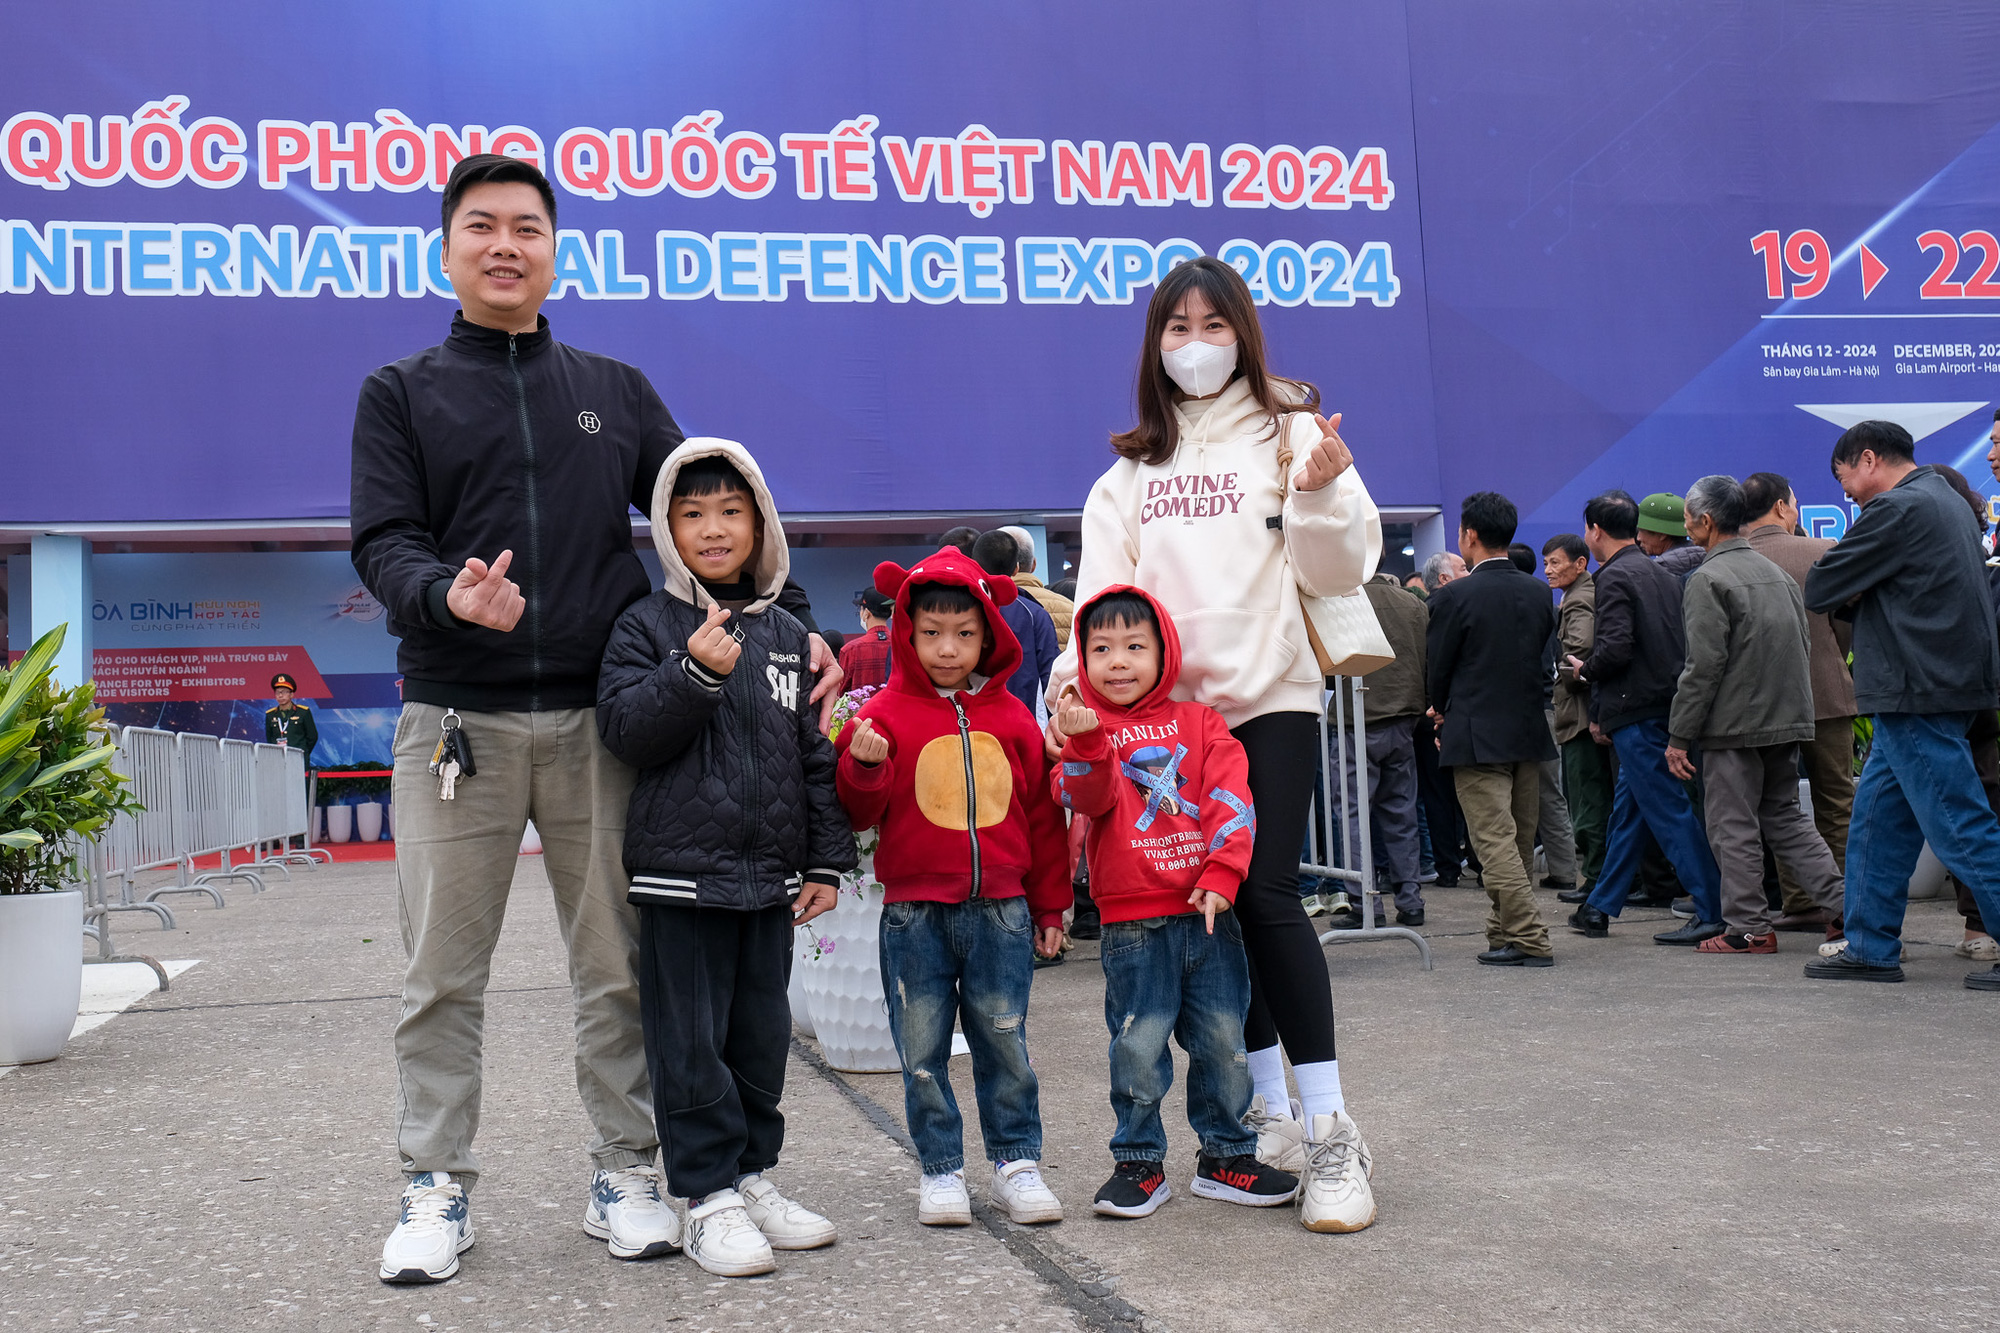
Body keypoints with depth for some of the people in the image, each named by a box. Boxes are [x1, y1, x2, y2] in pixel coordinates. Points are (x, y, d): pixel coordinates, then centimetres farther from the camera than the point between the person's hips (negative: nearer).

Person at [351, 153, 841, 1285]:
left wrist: (796, 622, 2)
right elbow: (384, 543, 0)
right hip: (458, 720, -1)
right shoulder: (401, 395, 11)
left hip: (599, 721, 1)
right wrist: (447, 595, -22)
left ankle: (626, 1172, 17)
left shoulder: (617, 391, 16)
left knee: (619, 964, 5)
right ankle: (439, 1188, 15)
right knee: (444, 971, 3)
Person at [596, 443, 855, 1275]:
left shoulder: (786, 634, 10)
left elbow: (816, 753, 11)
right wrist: (696, 673, -24)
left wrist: (826, 862, 7)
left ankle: (753, 1176, 26)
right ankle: (709, 1198, 11)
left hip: (771, 874, 4)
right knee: (691, 1042, 1)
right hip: (681, 871, -4)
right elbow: (625, 730, -11)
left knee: (763, 1034, 12)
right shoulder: (647, 626, -1)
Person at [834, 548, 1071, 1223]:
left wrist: (1049, 905, 14)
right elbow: (860, 812, -1)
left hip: (1000, 908, 2)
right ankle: (940, 1169, 18)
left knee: (1004, 1041, 8)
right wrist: (864, 769, -22)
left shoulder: (1011, 717, 7)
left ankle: (1017, 1162, 20)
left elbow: (1040, 813, 12)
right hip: (914, 912, -1)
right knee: (923, 1049, 5)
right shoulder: (887, 712, -1)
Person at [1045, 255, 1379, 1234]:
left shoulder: (1286, 433, 6)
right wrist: (1077, 670, -8)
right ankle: (1273, 1112, 19)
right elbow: (1104, 587, 8)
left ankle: (1329, 1131, -7)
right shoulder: (1130, 469, 16)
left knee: (1267, 895, -14)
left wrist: (1323, 494, -18)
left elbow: (1338, 571, 0)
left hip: (1269, 695, -4)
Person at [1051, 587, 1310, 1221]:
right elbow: (1085, 799, -12)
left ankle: (1225, 1155, 24)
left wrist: (1221, 874, -10)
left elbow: (1230, 798, 0)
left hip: (1206, 912, 2)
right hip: (1133, 923, -2)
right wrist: (1085, 743, -29)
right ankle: (1139, 1163, 14)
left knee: (1223, 1040, 8)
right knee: (1138, 1045, -1)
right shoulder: (1086, 728, 4)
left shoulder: (1197, 721, 7)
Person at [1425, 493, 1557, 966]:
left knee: (1495, 840, -5)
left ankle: (1529, 940, -10)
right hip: (1530, 730, 6)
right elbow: (1546, 656, 11)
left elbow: (1437, 666, -4)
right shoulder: (1539, 591, 5)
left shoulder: (1455, 596, -12)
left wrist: (1442, 711, 14)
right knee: (1521, 842, 14)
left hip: (1477, 736, -6)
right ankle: (1507, 931, 23)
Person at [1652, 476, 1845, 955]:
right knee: (1784, 816, 17)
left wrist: (1679, 736, -13)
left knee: (1734, 826, 1)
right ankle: (1841, 903, 10)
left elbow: (1703, 666, -17)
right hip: (1787, 718, 8)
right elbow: (1805, 648, 18)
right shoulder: (1776, 572, 13)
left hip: (1735, 724, -8)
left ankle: (1748, 928, 4)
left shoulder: (1707, 579, -13)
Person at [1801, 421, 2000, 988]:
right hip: (1941, 686, 10)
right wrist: (1858, 594, 2)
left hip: (1920, 692, -10)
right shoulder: (1947, 501, 18)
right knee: (1878, 818, 13)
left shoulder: (1897, 509, -14)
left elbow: (1819, 590, -12)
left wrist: (1845, 590, 8)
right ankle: (1871, 949, 17)